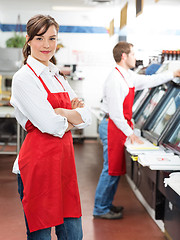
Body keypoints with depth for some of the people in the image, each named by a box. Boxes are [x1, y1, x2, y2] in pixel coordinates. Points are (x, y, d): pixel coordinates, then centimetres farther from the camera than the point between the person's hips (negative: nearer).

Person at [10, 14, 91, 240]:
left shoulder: (58, 77, 14)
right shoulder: (24, 78, -9)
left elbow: (87, 116, 8)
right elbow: (50, 125, -17)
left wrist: (62, 113, -10)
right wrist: (74, 116, 1)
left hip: (63, 158, 7)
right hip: (38, 160, -7)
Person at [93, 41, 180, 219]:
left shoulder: (129, 76, 11)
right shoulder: (115, 79, -18)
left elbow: (149, 81, 25)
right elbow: (115, 112, -21)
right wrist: (130, 133, -18)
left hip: (121, 126, 10)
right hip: (113, 127, -10)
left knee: (116, 169, 15)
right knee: (111, 169, -4)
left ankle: (107, 204, 27)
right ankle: (100, 209, 7)